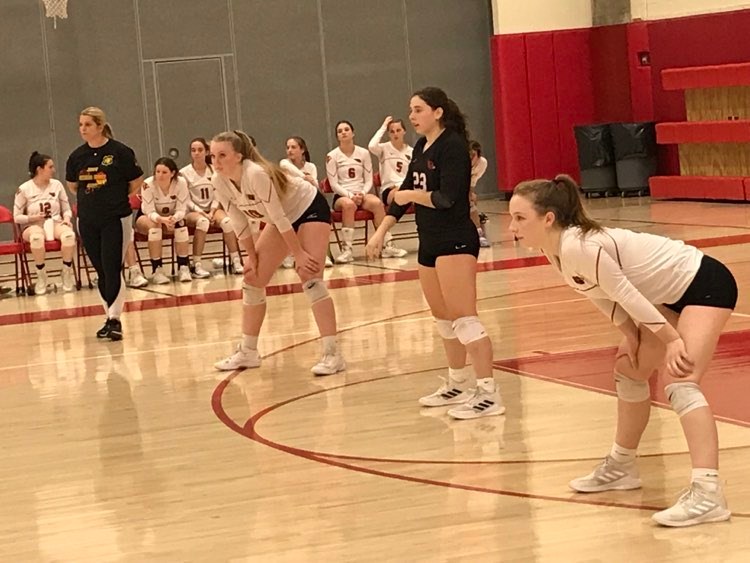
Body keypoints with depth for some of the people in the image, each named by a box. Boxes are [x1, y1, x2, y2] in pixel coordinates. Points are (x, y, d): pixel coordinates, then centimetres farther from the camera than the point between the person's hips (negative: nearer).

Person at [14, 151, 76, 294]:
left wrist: (67, 219, -10)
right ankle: (41, 276, -22)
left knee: (69, 235, -35)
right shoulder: (24, 189, -2)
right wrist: (33, 218, -15)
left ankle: (67, 272, -13)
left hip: (55, 223, 2)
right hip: (33, 226, -2)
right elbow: (17, 217, 1)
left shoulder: (56, 185, 6)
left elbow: (67, 209, 12)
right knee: (37, 237, -42)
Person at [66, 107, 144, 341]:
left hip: (116, 219, -4)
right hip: (88, 221, 4)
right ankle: (111, 317, 18)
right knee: (101, 272, 9)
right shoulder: (77, 156, 2)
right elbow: (72, 186, 18)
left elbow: (136, 182, 1)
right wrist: (91, 199, 12)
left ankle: (115, 319, -6)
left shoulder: (120, 152, -10)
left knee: (112, 270, -9)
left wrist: (117, 198, 7)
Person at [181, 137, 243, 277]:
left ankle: (236, 262, -24)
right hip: (193, 211, -3)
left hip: (212, 209, 3)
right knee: (203, 221, -38)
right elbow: (186, 200, -5)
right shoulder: (185, 173, -2)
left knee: (227, 221, -30)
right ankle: (197, 266, -37)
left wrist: (212, 212, -11)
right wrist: (203, 213, -16)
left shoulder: (214, 170, 7)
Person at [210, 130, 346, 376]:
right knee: (252, 279, 5)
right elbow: (239, 222, -2)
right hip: (282, 218, 8)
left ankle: (332, 354, -21)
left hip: (310, 208, -8)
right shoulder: (219, 182, -14)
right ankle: (248, 352, 16)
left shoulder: (256, 174, -35)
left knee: (310, 279, -21)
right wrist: (252, 255, 1)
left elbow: (279, 218, -30)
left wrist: (299, 254, -24)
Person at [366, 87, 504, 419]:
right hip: (430, 242, 9)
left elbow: (446, 198, -22)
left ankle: (488, 394, -11)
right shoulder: (421, 148, 12)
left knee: (463, 317, -12)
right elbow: (405, 194, 18)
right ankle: (459, 384, 28)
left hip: (456, 242, -9)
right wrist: (381, 232, 14)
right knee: (443, 318, 16)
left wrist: (412, 195, -8)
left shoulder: (452, 146, -13)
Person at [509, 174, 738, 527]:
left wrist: (672, 340, -20)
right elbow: (602, 294, 9)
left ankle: (707, 494, -31)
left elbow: (626, 294, -25)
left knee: (678, 380, -23)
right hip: (672, 294, 10)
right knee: (629, 368, 18)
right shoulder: (555, 251, -1)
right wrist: (628, 332, -3)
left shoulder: (578, 246, -28)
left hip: (705, 284, -10)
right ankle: (621, 467, 35)